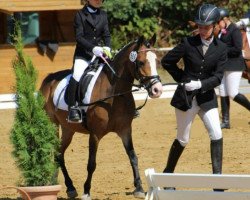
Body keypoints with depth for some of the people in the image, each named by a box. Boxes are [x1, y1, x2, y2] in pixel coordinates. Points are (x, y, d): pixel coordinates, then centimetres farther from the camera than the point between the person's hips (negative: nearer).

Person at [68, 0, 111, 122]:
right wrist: (93, 48, -22)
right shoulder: (80, 15, -1)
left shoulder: (103, 15, 13)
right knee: (77, 76, -28)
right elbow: (79, 37, -9)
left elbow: (106, 35, 8)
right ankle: (72, 109, -27)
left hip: (99, 54, 5)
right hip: (83, 55, -5)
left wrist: (107, 47, -13)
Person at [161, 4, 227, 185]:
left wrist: (200, 84, -21)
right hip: (186, 96, -2)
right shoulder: (188, 43, -7)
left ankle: (217, 176, -8)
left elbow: (217, 77, -7)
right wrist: (182, 79, -1)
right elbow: (167, 61, 1)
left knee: (217, 135, -13)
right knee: (182, 140, 7)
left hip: (207, 97, 2)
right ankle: (168, 173, 25)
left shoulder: (221, 48, -3)